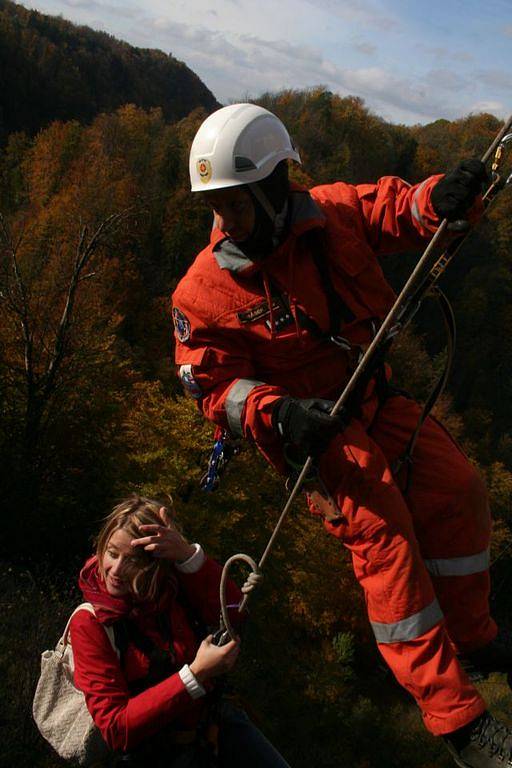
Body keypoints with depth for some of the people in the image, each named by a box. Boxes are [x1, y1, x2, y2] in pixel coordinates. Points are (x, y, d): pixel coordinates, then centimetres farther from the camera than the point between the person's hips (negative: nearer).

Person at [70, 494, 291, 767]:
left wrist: (188, 554, -32)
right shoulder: (88, 624, -17)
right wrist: (196, 675, -27)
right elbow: (115, 729, -20)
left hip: (214, 720, 4)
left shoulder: (170, 583, -6)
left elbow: (233, 609, -19)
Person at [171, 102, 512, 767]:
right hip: (308, 430, -5)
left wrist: (443, 199, -27)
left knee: (458, 488, -6)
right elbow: (216, 388, -13)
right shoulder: (204, 292, -16)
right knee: (382, 532, -20)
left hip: (374, 400, 5)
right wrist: (277, 412, -32)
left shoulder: (332, 214, -8)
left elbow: (399, 208, -2)